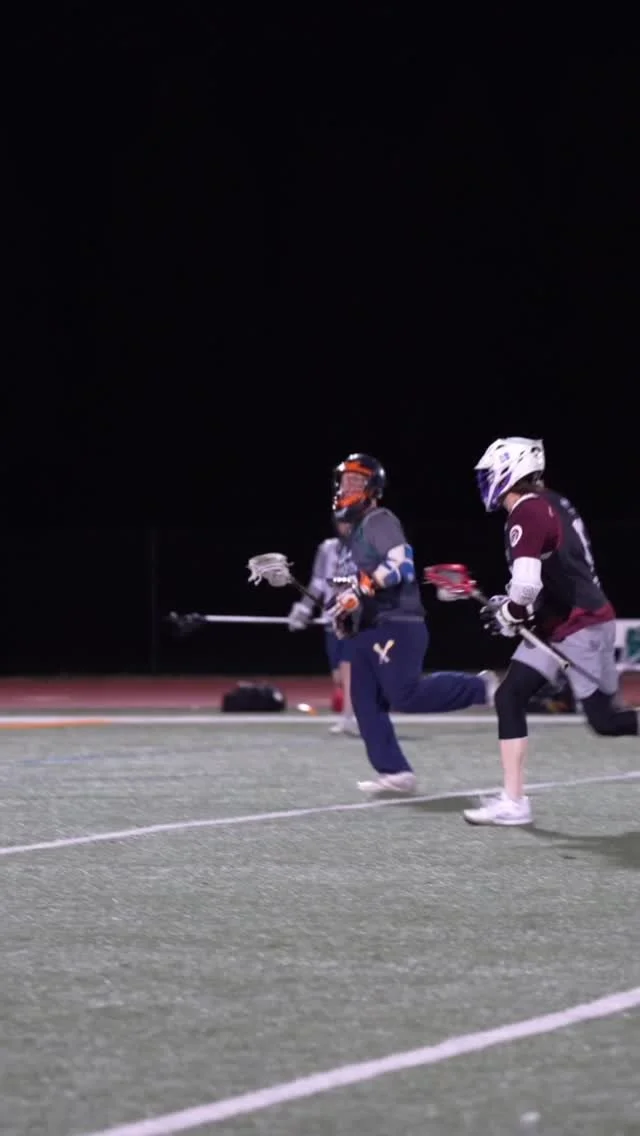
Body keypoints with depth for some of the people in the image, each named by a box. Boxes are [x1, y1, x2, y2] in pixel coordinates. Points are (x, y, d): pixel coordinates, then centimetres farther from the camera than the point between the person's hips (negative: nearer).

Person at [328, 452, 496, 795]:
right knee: (366, 703, 1)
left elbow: (399, 565, -21)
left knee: (405, 695, -20)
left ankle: (479, 689, -5)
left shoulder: (379, 521, -7)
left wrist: (360, 588, -24)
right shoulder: (356, 530, 23)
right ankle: (394, 771, -3)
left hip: (396, 625, -10)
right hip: (369, 629, 10)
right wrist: (346, 610, 20)